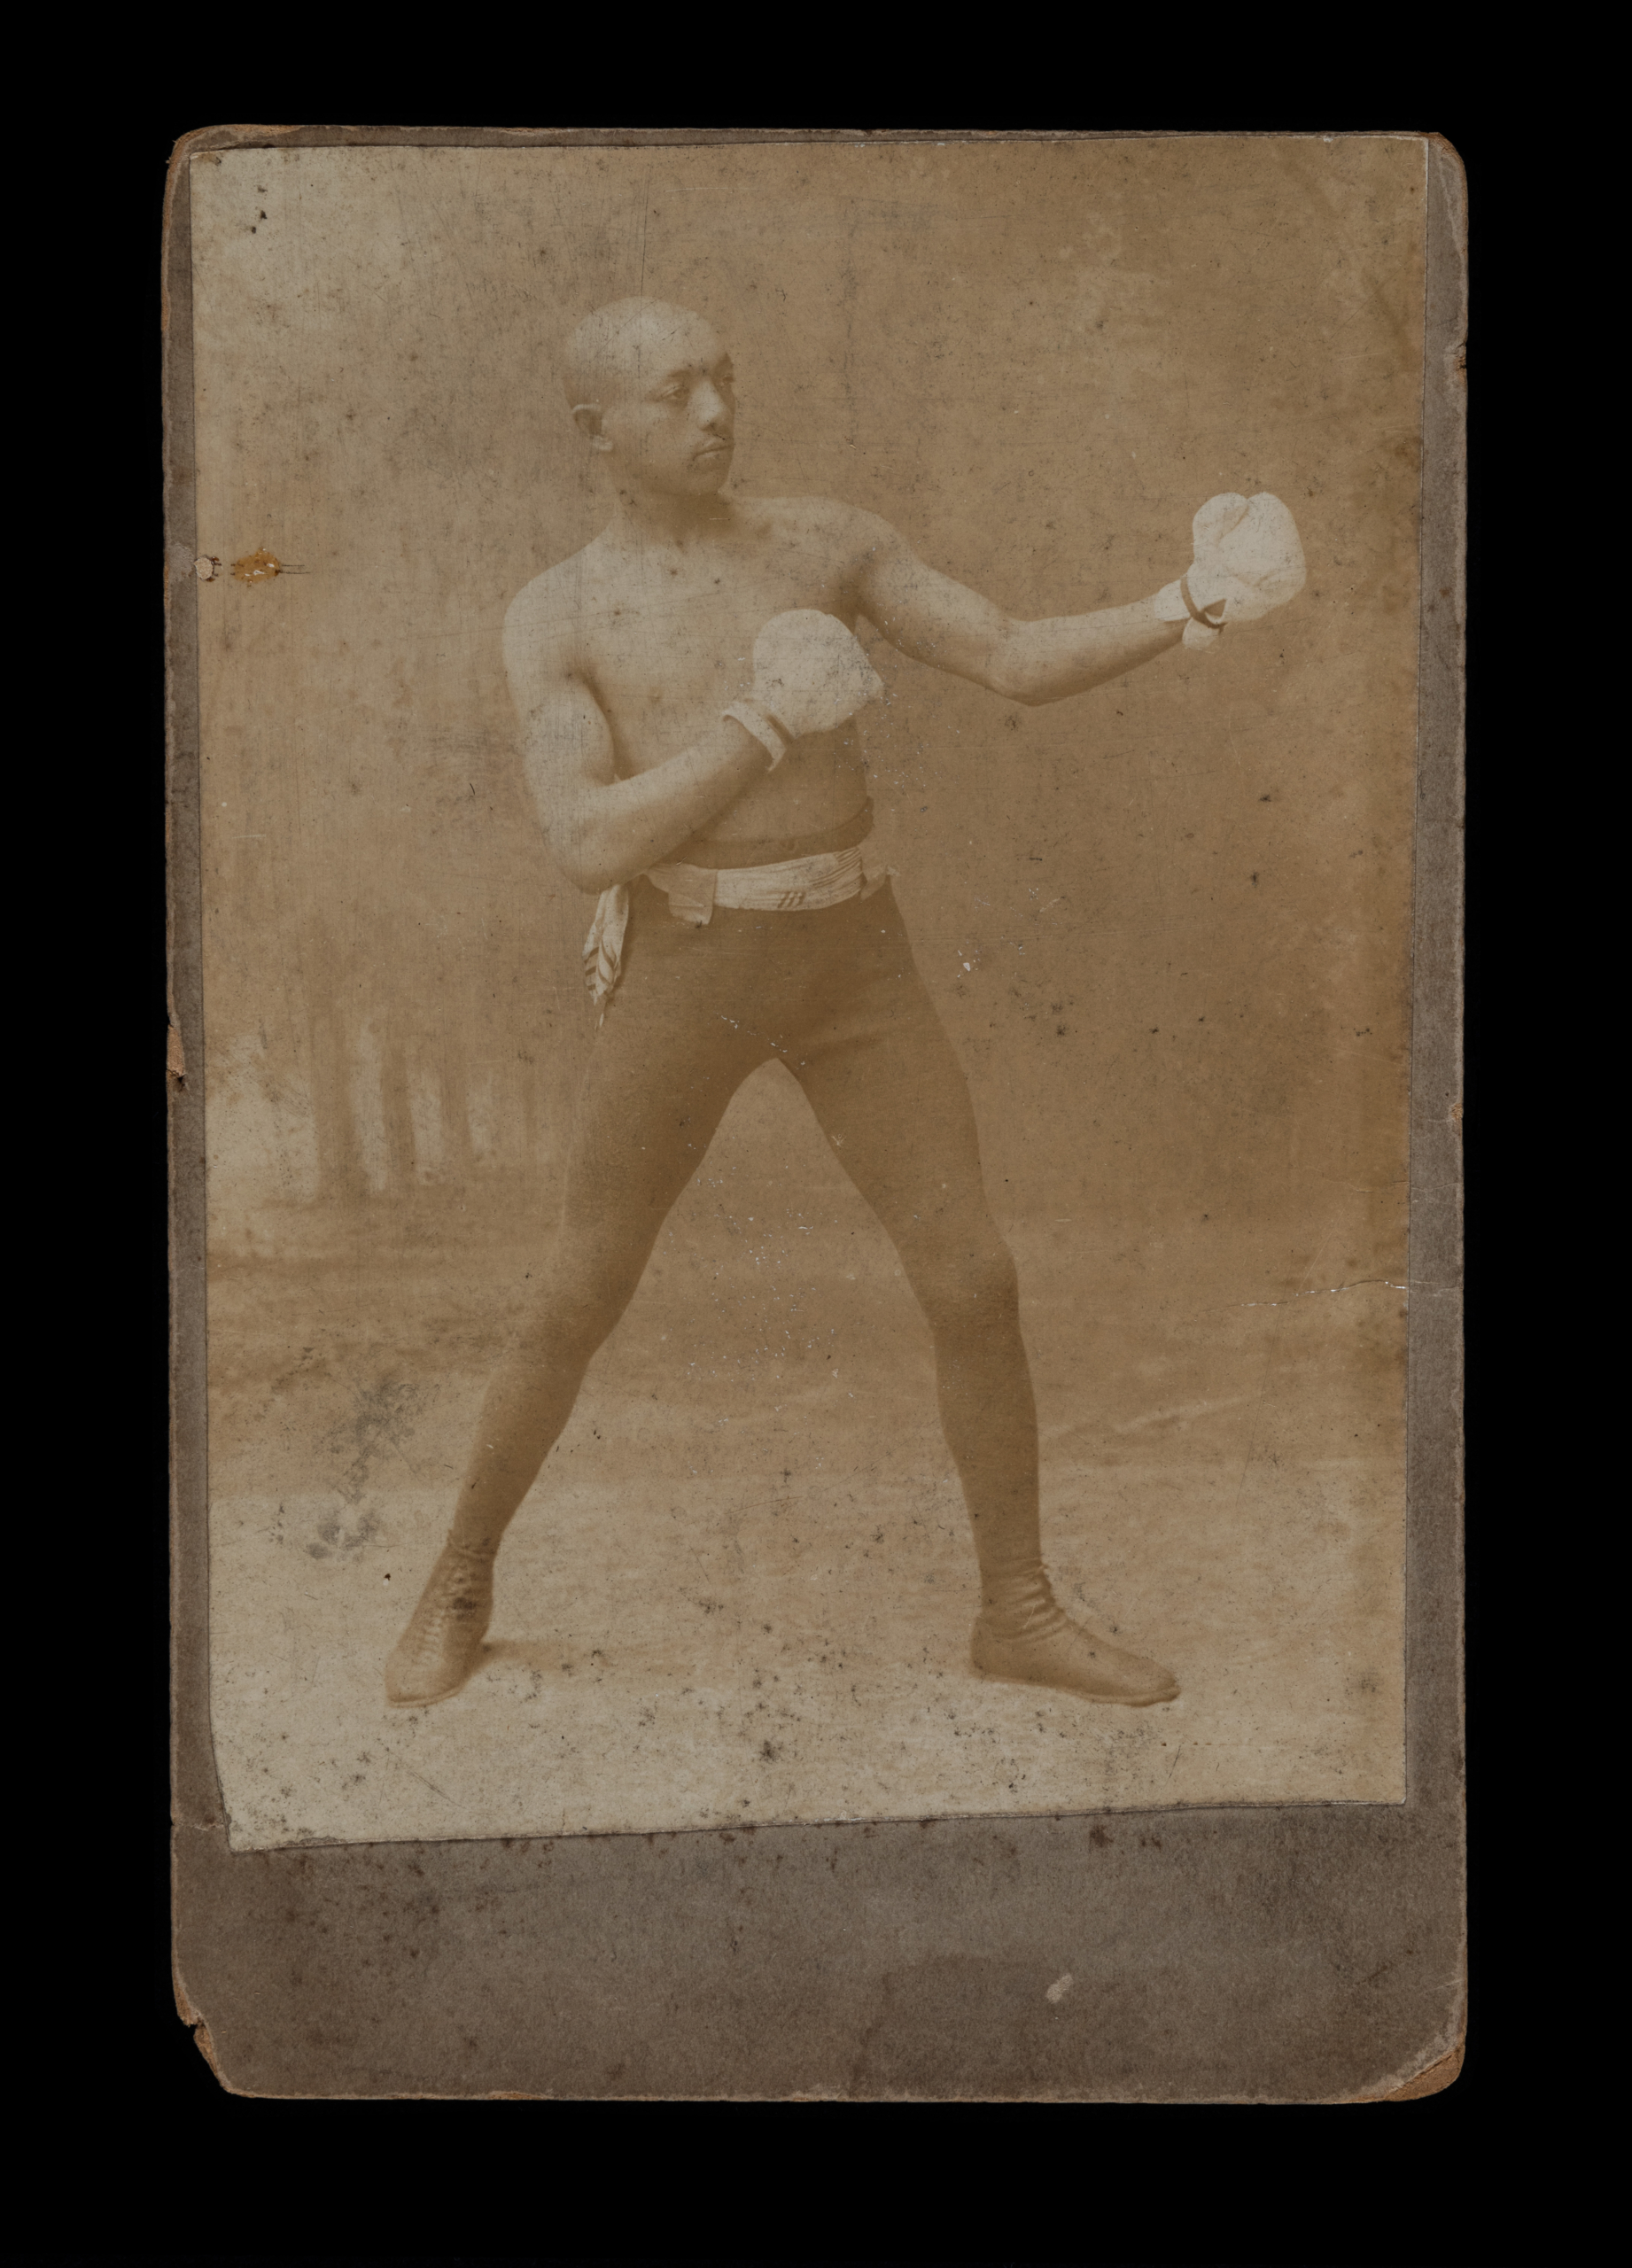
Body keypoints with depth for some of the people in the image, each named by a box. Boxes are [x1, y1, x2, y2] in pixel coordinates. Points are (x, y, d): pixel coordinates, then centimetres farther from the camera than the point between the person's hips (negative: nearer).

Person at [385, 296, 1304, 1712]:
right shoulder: (552, 621, -2)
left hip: (852, 960, 3)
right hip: (686, 972, -2)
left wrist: (1190, 608, -14)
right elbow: (587, 850, -15)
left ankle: (1021, 1613, 16)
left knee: (975, 1285, 0)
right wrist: (767, 725, -20)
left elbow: (1021, 666, 2)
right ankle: (459, 1589, 27)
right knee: (576, 1310, 5)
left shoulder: (827, 538, 7)